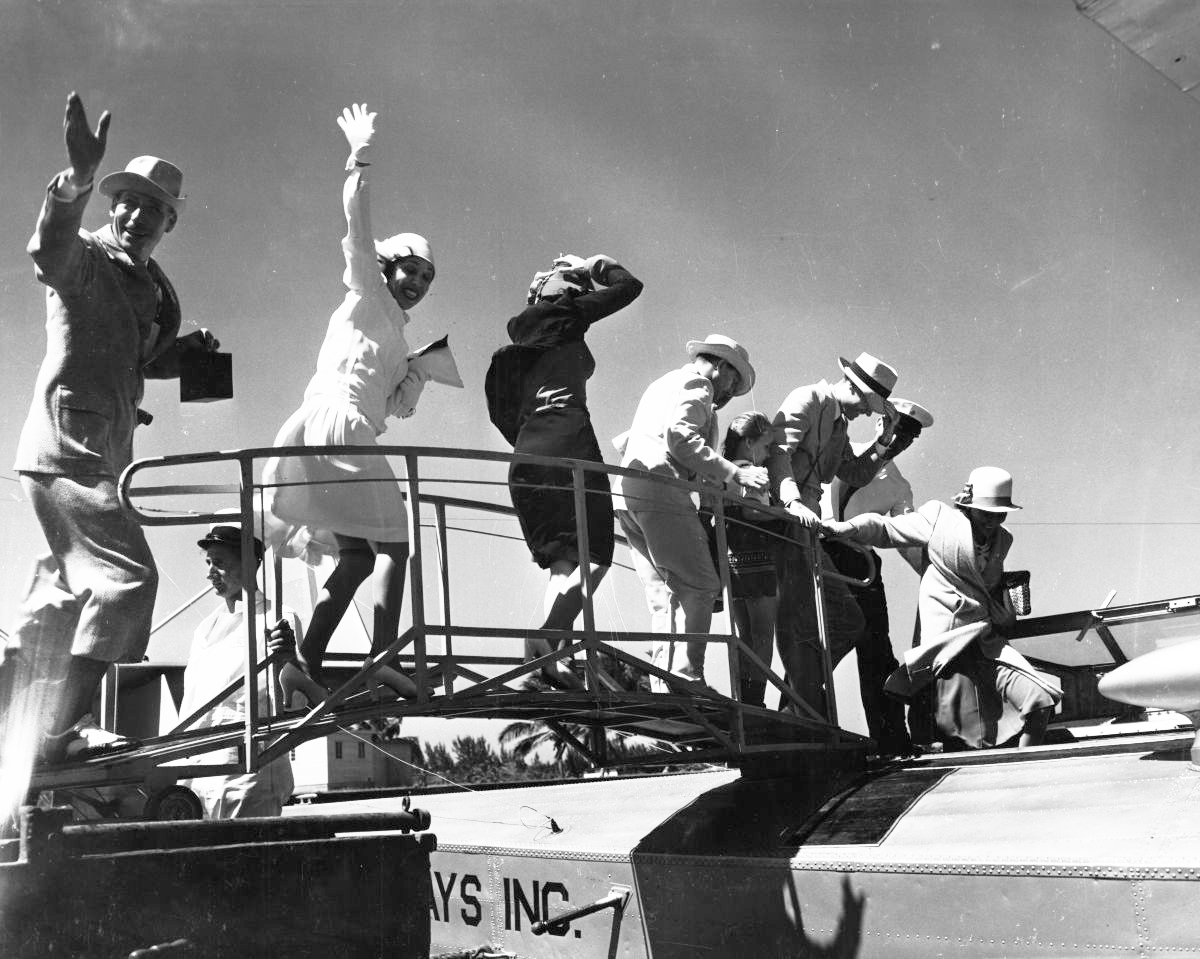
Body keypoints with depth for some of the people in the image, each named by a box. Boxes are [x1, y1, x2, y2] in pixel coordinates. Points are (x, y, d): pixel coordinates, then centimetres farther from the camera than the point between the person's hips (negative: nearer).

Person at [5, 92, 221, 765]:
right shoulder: (88, 260, -8)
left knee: (68, 590, 16)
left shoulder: (150, 286, 18)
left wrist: (188, 349, 6)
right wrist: (77, 182, -51)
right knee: (128, 576, -19)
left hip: (102, 455, 10)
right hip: (68, 448, -10)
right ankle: (62, 729, -23)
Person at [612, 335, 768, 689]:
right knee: (699, 586, -9)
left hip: (625, 490, 9)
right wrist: (734, 474, -19)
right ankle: (687, 676, -18)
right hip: (661, 489, -9)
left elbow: (622, 441, 33)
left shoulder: (662, 384, 32)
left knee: (662, 593, 8)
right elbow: (680, 436, -16)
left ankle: (662, 683, 1)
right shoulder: (697, 385, 2)